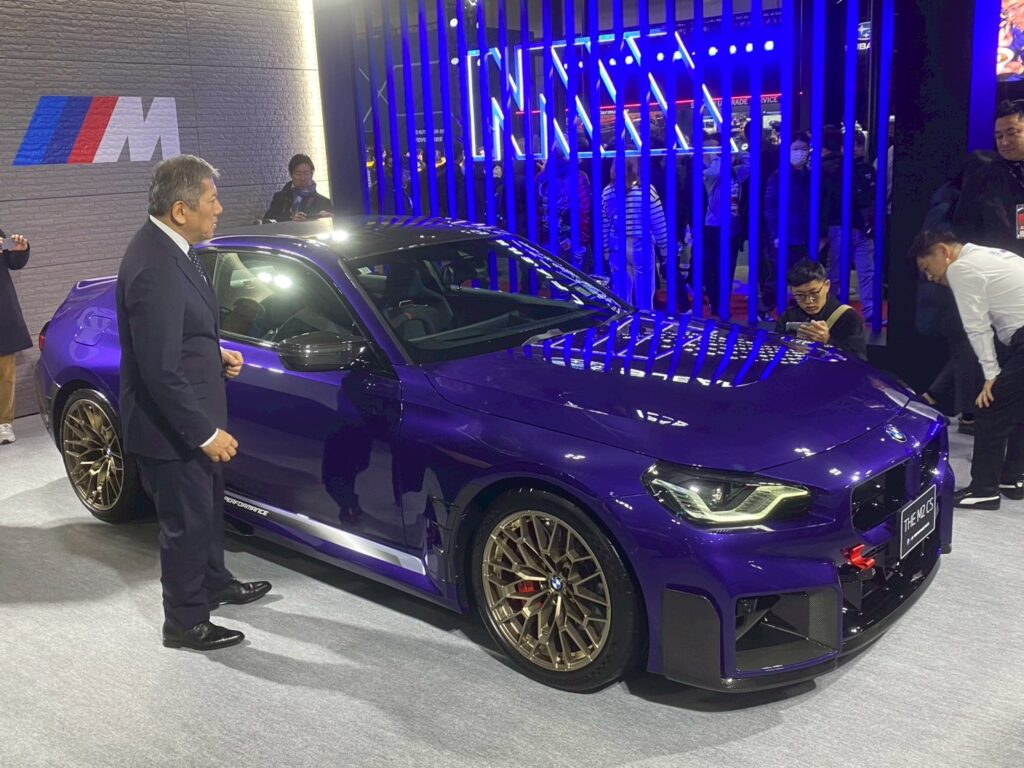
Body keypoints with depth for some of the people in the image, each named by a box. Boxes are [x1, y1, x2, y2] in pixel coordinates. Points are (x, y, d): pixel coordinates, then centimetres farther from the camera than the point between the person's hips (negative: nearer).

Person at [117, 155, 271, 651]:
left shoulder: (169, 247, 3)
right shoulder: (154, 269, -29)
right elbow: (161, 371, -28)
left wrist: (216, 354, 4)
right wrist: (206, 432, -23)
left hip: (190, 417, 10)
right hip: (170, 428, -10)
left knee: (208, 508, 25)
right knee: (186, 524, 7)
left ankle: (214, 584, 46)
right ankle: (186, 624, 26)